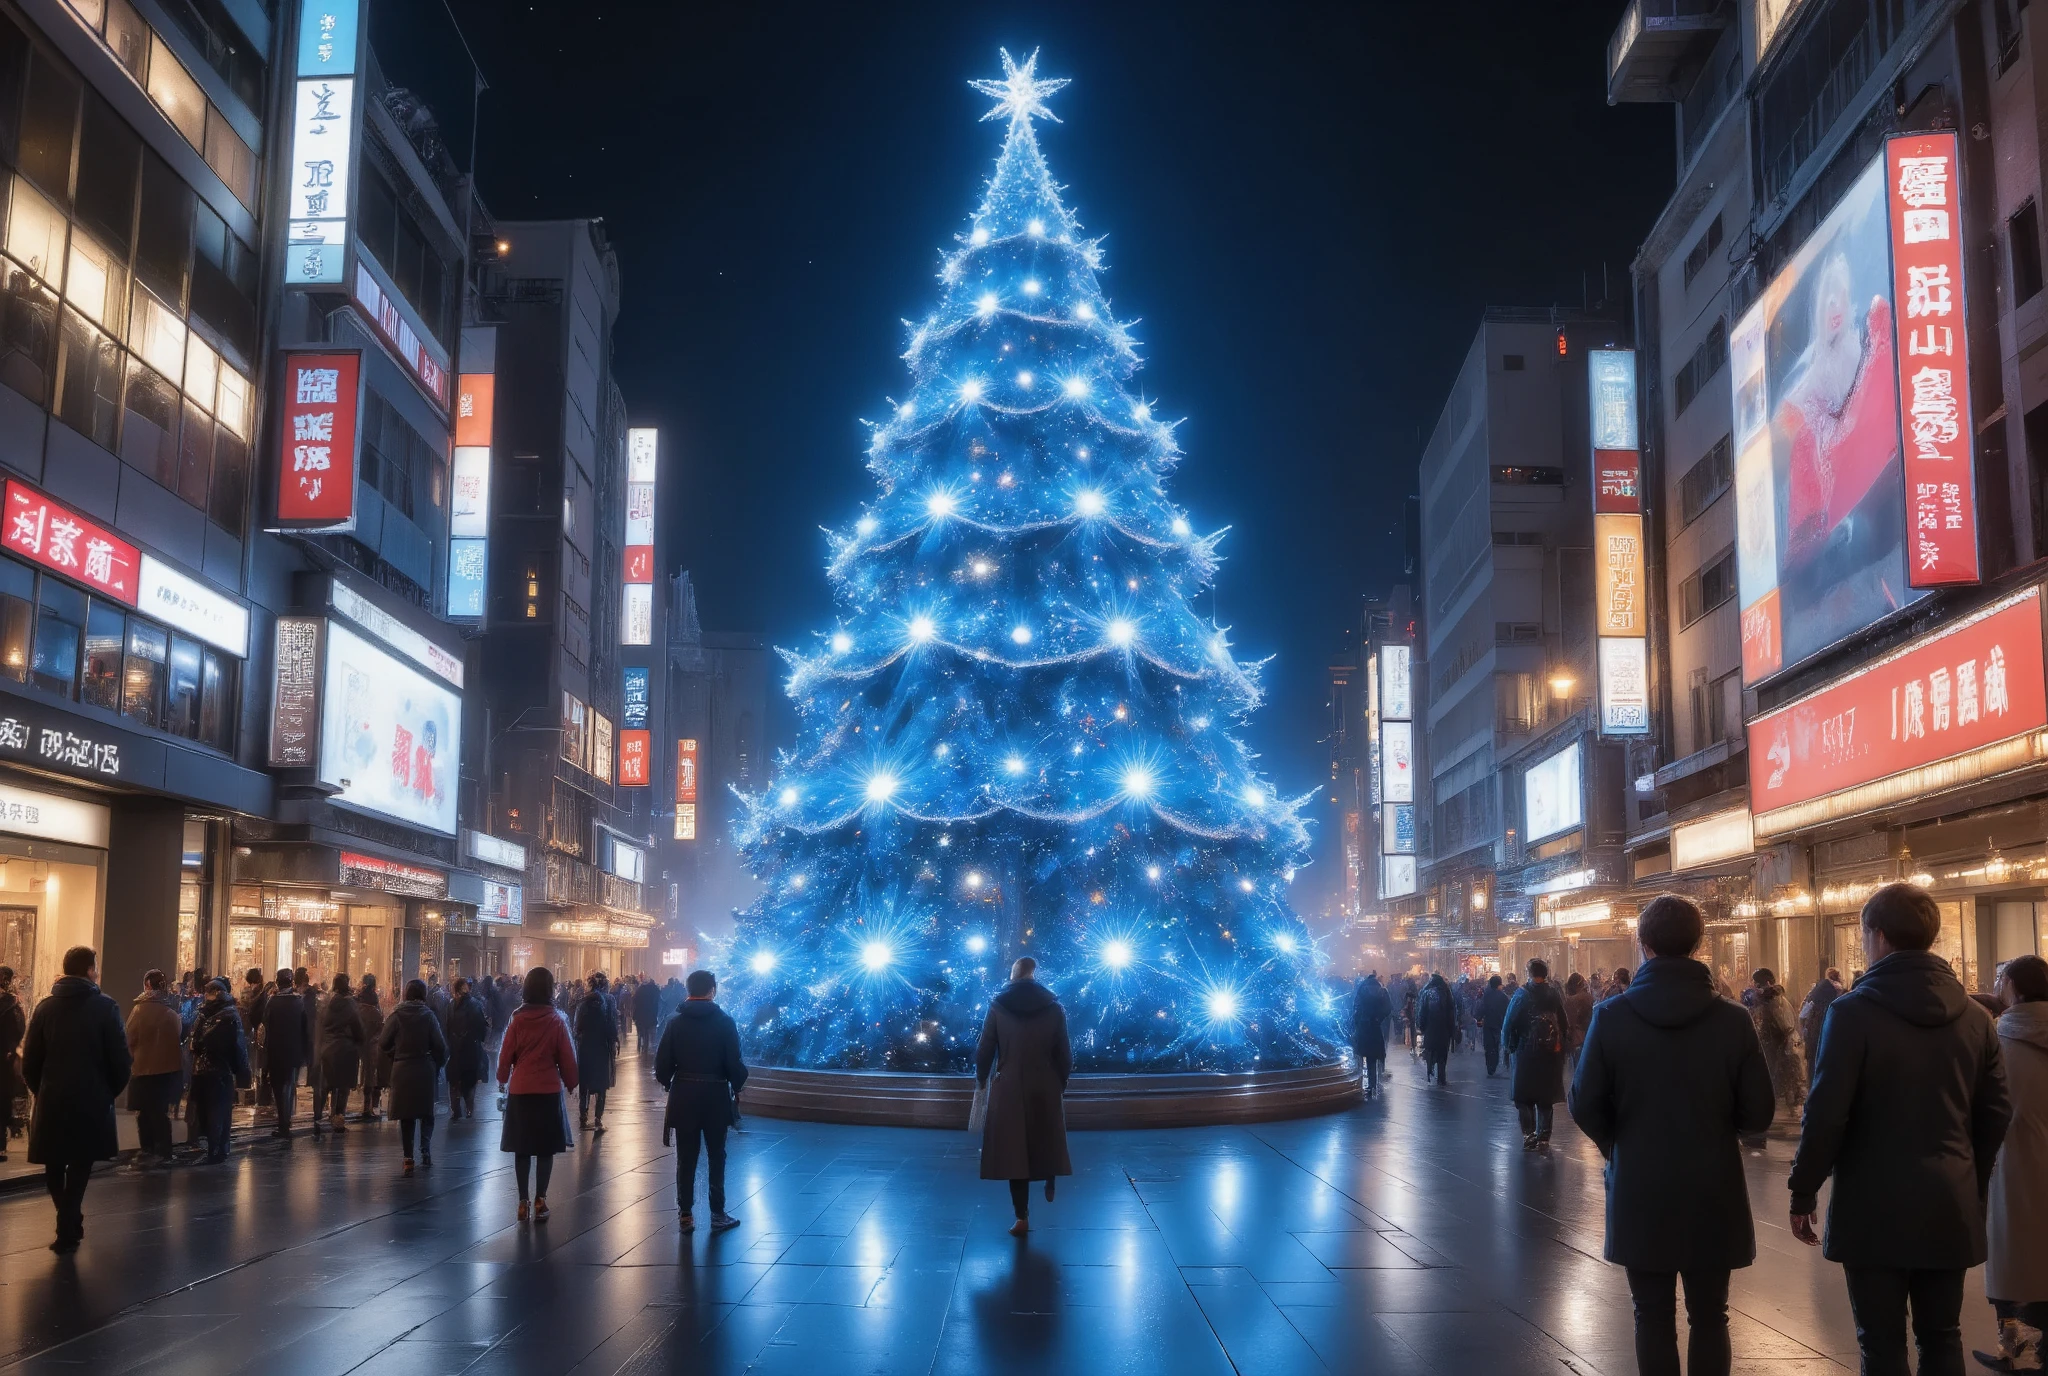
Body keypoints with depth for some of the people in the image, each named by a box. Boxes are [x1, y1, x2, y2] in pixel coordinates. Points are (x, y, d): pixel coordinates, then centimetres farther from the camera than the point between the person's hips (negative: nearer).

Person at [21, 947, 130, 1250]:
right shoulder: (105, 1007, -6)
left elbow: (30, 1060, 4)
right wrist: (111, 1091, 7)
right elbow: (120, 1058, -9)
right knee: (79, 1165, 8)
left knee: (54, 1165, 17)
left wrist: (41, 1091, 17)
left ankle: (69, 1223, 22)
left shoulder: (45, 1007, 4)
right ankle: (68, 1229, 2)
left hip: (51, 1100, 3)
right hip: (91, 1100, -3)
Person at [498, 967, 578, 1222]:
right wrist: (570, 1082, 12)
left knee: (522, 1146, 9)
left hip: (520, 1090, 1)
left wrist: (502, 1079, 17)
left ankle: (523, 1201, 10)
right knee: (545, 1147, 6)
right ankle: (540, 1200, 6)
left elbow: (506, 1054, 0)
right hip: (549, 1089, -1)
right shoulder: (557, 1020, -7)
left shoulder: (518, 1019, -5)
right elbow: (567, 1056, -3)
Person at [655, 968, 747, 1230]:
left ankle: (686, 1214, 11)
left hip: (683, 1096, 2)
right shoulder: (724, 1022, -9)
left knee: (686, 1157, 9)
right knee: (716, 1156, 8)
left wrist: (667, 1083, 14)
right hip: (715, 1095, -2)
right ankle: (718, 1214, 11)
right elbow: (734, 1063, -11)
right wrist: (737, 1086, 7)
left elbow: (662, 1063, -5)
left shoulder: (675, 1022, -3)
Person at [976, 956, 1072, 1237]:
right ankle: (1050, 1185, 36)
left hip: (1009, 1088, -1)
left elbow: (985, 1049, -1)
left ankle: (1022, 1217, 3)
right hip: (1045, 1087, 1)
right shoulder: (1054, 1007, -2)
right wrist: (1062, 1082, 15)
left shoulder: (998, 1006, -4)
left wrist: (981, 1079, 14)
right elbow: (1064, 1053, 0)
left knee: (1013, 1147, 3)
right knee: (1046, 1139, 25)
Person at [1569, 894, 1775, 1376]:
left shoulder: (1611, 1016, -10)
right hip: (1713, 1193, 0)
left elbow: (1585, 1107, -8)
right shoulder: (1733, 1019, -10)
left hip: (1640, 1192, 0)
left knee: (1653, 1316, 10)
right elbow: (1758, 1112, -9)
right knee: (1709, 1317, 13)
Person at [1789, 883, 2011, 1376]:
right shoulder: (1974, 1016, 3)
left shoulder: (1854, 1011, -13)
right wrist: (1973, 1185, 20)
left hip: (1875, 1206, -5)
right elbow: (1996, 1112, 8)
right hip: (1952, 1206, 5)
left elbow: (1826, 1113, -15)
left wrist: (1803, 1192, -5)